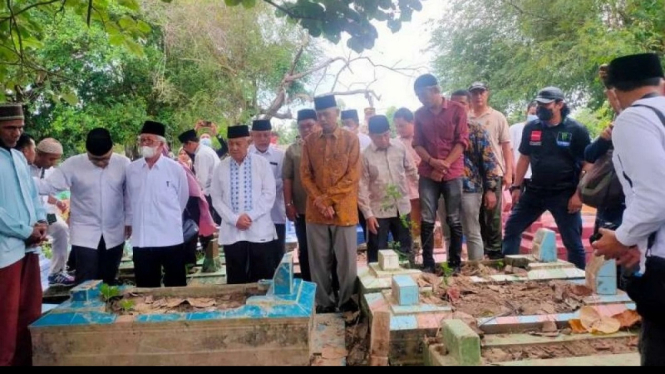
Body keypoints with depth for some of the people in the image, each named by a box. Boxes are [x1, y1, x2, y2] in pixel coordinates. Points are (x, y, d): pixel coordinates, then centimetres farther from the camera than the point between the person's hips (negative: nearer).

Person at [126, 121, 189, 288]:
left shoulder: (175, 169, -5)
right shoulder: (131, 170, 3)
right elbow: (130, 200, 16)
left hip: (170, 238, -2)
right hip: (142, 240, 3)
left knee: (176, 287, 8)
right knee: (146, 288, 13)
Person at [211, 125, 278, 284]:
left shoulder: (262, 163, 1)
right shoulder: (221, 167, 6)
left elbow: (269, 194, -3)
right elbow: (216, 198, 5)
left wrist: (250, 216, -12)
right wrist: (234, 219, -8)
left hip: (260, 231, -1)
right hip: (232, 232, 2)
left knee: (264, 279, 4)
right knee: (235, 280, 9)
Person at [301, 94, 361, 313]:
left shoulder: (351, 139, -1)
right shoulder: (310, 141, 7)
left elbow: (353, 176, -7)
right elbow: (305, 175, 5)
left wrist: (328, 199, -12)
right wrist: (320, 202, -9)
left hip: (344, 210, -2)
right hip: (315, 211, 3)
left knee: (346, 260, 5)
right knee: (319, 261, 9)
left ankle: (347, 301, 21)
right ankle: (323, 302, 23)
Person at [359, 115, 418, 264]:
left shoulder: (399, 147, -2)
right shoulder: (365, 155, -12)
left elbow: (411, 170, 12)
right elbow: (362, 187, -12)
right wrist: (368, 214, -14)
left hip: (402, 207, 3)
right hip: (379, 211, -3)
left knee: (406, 249, 17)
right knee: (377, 254, 6)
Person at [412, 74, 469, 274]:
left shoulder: (457, 110, -1)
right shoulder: (420, 114, 9)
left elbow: (462, 141, -5)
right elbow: (417, 143, 7)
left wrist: (445, 165, -13)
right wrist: (431, 161, -11)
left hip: (452, 174, -2)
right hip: (427, 174, 3)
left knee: (454, 220, 3)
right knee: (427, 220, 1)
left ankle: (455, 263, 13)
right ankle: (428, 263, 10)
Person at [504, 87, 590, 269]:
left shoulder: (576, 130, -7)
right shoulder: (531, 128, 4)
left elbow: (588, 164, -6)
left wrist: (579, 194, -12)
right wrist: (516, 187, 7)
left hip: (564, 194, -4)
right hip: (534, 191, 4)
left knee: (572, 241, 2)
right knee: (511, 228, 8)